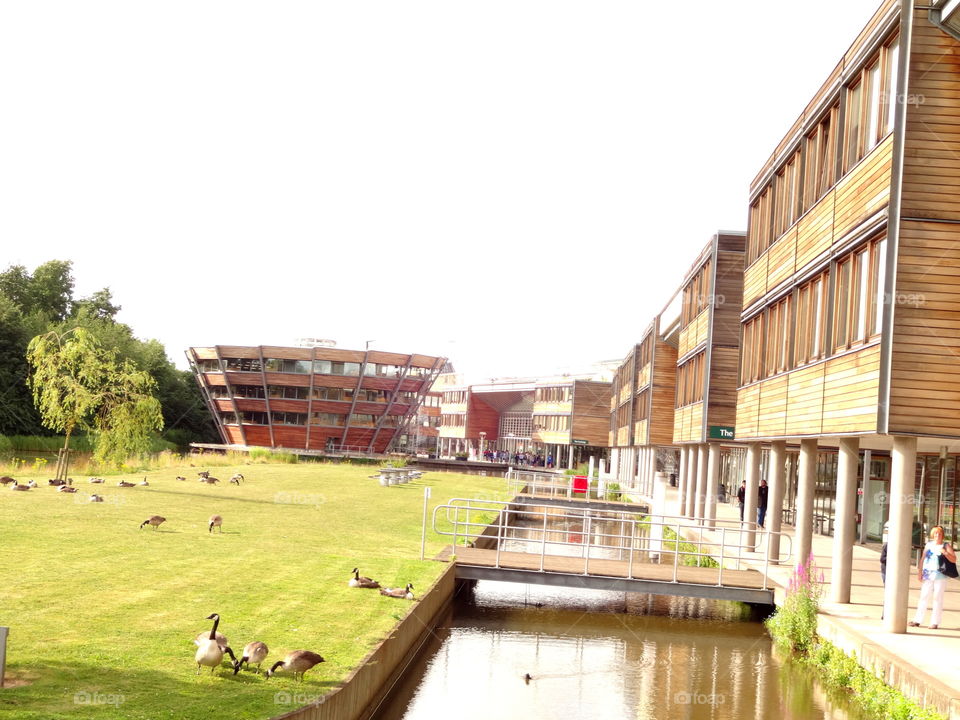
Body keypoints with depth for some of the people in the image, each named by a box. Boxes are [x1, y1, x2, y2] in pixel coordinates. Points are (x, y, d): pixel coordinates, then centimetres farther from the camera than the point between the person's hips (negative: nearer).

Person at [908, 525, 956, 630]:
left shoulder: (946, 546, 5)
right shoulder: (928, 545, 15)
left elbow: (954, 559, -3)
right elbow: (922, 559, 16)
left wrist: (945, 552, -18)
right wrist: (919, 572, 8)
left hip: (940, 577, -3)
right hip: (927, 576, 3)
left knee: (938, 599, -2)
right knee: (923, 597, 2)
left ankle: (935, 622, 2)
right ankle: (917, 620, 6)